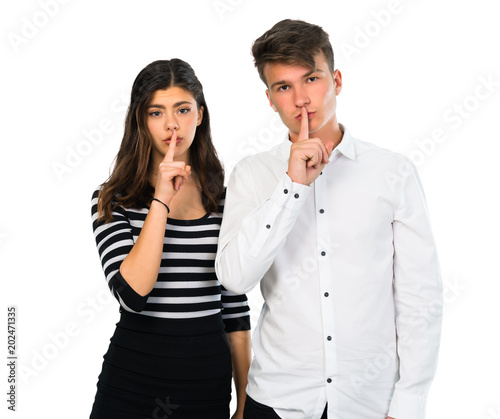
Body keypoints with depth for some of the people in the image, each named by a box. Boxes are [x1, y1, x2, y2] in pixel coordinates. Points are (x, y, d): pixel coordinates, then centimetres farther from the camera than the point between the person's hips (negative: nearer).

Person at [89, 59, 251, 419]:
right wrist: (161, 200, -21)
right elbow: (132, 293, -20)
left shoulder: (224, 201, 2)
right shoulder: (114, 201, -5)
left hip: (209, 383, 2)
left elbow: (236, 312, 5)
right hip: (133, 379, -2)